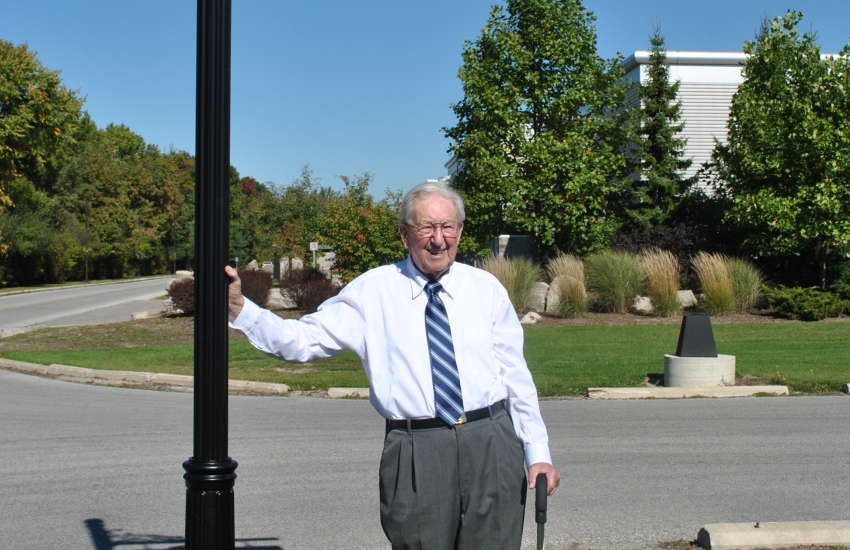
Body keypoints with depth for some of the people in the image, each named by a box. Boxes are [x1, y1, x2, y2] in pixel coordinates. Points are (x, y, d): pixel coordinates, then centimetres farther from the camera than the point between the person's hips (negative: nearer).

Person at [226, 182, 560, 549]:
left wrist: (538, 452, 6)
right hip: (415, 452, -1)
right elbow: (301, 340, -2)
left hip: (491, 445, 2)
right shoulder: (373, 291, 3)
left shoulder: (487, 288, 8)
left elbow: (515, 375, 9)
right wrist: (238, 308, -15)